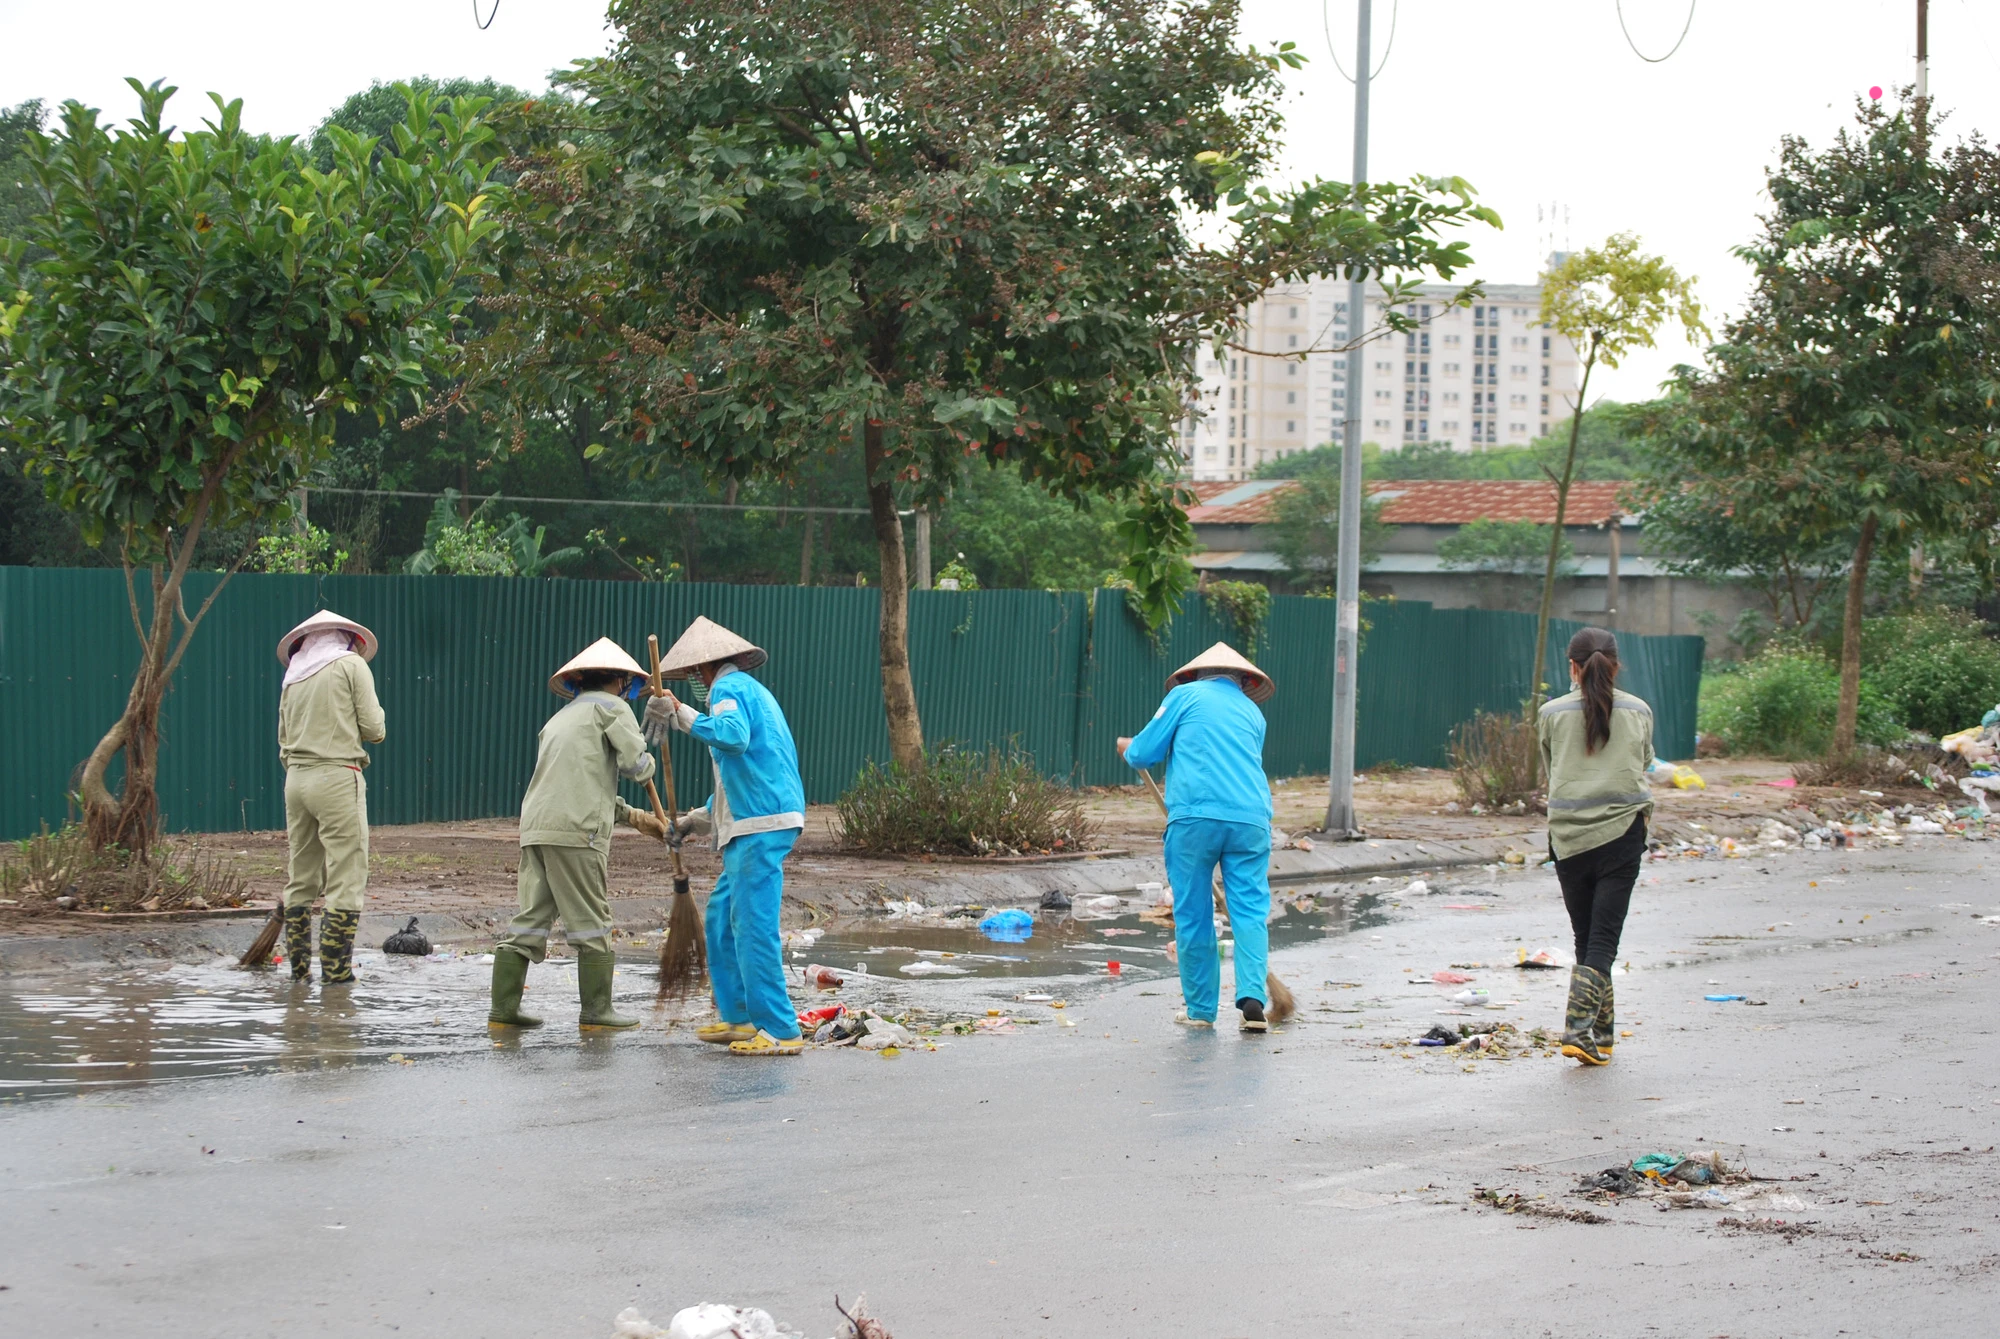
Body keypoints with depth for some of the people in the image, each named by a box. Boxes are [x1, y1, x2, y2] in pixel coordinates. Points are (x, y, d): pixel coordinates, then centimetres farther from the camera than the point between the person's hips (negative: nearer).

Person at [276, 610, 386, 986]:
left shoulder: (293, 676, 16)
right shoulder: (352, 665, 0)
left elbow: (284, 740, 15)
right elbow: (374, 729, -5)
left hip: (296, 777, 6)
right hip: (338, 776, -6)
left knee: (300, 877, 12)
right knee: (347, 877, -4)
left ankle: (298, 966, 15)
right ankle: (335, 968, -8)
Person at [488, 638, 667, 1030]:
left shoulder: (560, 718, 30)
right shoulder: (610, 706, 5)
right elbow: (635, 764, -6)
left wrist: (634, 817, 29)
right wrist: (647, 762, 18)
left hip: (535, 828, 7)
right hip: (576, 832, -7)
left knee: (529, 920, 7)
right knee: (591, 922, 0)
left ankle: (503, 1008, 5)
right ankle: (596, 1010, 4)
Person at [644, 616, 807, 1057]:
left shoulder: (729, 687, -6)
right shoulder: (752, 690, 26)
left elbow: (734, 736, -28)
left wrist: (682, 715, -18)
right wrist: (700, 817, 32)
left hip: (760, 825, -10)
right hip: (756, 824, 10)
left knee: (753, 926, -11)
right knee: (721, 917, 16)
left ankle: (782, 1031, -12)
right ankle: (739, 1017, 20)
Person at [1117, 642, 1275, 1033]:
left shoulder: (1186, 695, 10)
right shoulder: (1252, 711, 23)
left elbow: (1144, 753, 7)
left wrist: (1128, 749, 30)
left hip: (1195, 815, -3)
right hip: (1251, 819, 3)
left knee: (1193, 916, 6)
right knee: (1251, 912, 2)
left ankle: (1201, 1008, 9)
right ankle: (1252, 997, -14)